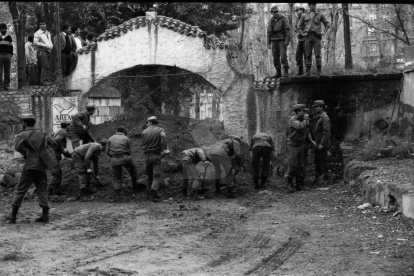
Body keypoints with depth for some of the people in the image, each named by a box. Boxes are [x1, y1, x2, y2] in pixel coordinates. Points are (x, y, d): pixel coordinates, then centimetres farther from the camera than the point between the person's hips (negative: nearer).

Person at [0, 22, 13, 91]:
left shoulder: (9, 37, 11)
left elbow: (11, 46, 13)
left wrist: (11, 54, 4)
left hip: (7, 55, 1)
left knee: (7, 72, 2)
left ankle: (6, 85, 4)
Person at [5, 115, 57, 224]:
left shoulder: (22, 134, -1)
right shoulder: (41, 134, 15)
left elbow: (18, 146, -18)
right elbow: (53, 143, 11)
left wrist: (26, 154, -5)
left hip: (30, 166, -4)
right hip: (41, 166, 4)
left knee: (20, 190, 2)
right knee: (42, 190, 10)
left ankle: (13, 216, 4)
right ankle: (45, 215, 3)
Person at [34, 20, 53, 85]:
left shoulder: (48, 33, 21)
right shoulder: (37, 33, -3)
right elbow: (35, 43, -12)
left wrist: (51, 46, 10)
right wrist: (45, 46, -15)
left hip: (48, 51, 7)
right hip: (42, 51, -7)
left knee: (48, 66, 6)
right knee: (45, 66, -15)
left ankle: (48, 80, 9)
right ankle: (44, 81, -15)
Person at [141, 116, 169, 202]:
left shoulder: (144, 132, 8)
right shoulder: (160, 130, -2)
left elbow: (143, 144, 6)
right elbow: (163, 136, -24)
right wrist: (164, 149, -19)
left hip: (147, 156, 4)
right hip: (156, 155, -4)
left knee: (150, 176, 15)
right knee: (157, 175, -4)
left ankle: (151, 194, 19)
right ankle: (154, 191, -25)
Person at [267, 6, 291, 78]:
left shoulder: (283, 19, -4)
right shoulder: (271, 21, 9)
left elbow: (287, 30, -9)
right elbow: (269, 32, 11)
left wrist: (287, 40, -19)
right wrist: (268, 43, 5)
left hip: (282, 41, -4)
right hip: (274, 41, 4)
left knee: (283, 56, -14)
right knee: (275, 58, 2)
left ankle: (286, 72, -7)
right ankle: (278, 72, 10)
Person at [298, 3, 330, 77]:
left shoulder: (320, 15, 8)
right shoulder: (304, 16, 12)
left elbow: (327, 25, 14)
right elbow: (299, 27, 20)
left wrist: (323, 33, 0)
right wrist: (302, 34, 4)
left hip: (316, 37, -1)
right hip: (308, 37, 2)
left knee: (318, 55, -9)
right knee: (308, 55, -1)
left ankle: (319, 72, -8)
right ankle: (308, 72, 2)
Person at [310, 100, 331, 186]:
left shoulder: (325, 118, -15)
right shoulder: (316, 117, 14)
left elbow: (326, 132, -20)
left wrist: (322, 144, -23)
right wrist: (313, 142, 13)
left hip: (322, 145, -9)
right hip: (317, 144, 9)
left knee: (322, 161, -5)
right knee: (317, 161, 13)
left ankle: (325, 178, 2)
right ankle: (317, 178, 21)